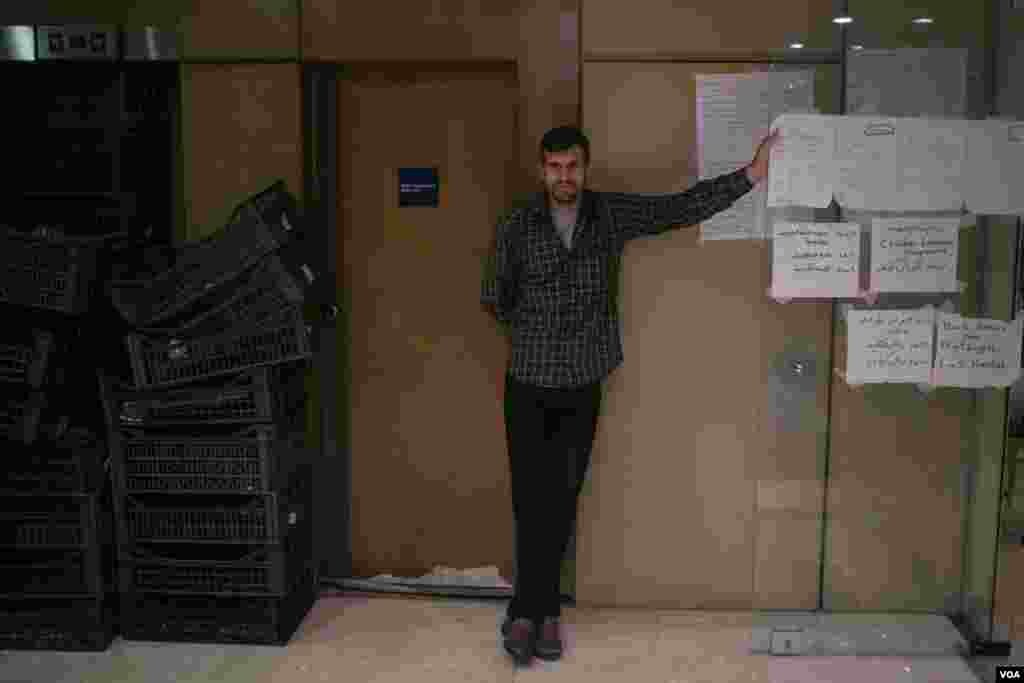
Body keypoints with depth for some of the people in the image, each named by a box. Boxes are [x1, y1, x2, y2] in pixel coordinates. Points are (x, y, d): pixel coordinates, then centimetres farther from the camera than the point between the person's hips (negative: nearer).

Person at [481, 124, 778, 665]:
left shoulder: (612, 214, -1)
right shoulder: (516, 226, -6)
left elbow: (684, 206, -2)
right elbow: (494, 298, 6)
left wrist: (752, 173, -6)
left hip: (582, 384, 2)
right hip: (529, 383, -1)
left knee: (561, 499, 6)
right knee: (531, 498, -2)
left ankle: (531, 611, 18)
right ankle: (540, 611, 10)